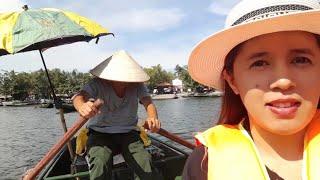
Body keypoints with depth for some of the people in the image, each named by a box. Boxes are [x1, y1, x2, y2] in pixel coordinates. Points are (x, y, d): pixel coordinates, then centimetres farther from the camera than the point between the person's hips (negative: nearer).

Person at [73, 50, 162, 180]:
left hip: (128, 133, 2)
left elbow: (147, 101, -20)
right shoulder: (98, 84, -13)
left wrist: (152, 117, -45)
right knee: (100, 164, -30)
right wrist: (82, 106, -56)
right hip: (100, 133, -1)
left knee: (145, 163, -22)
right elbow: (80, 96, -29)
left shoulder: (137, 85, -6)